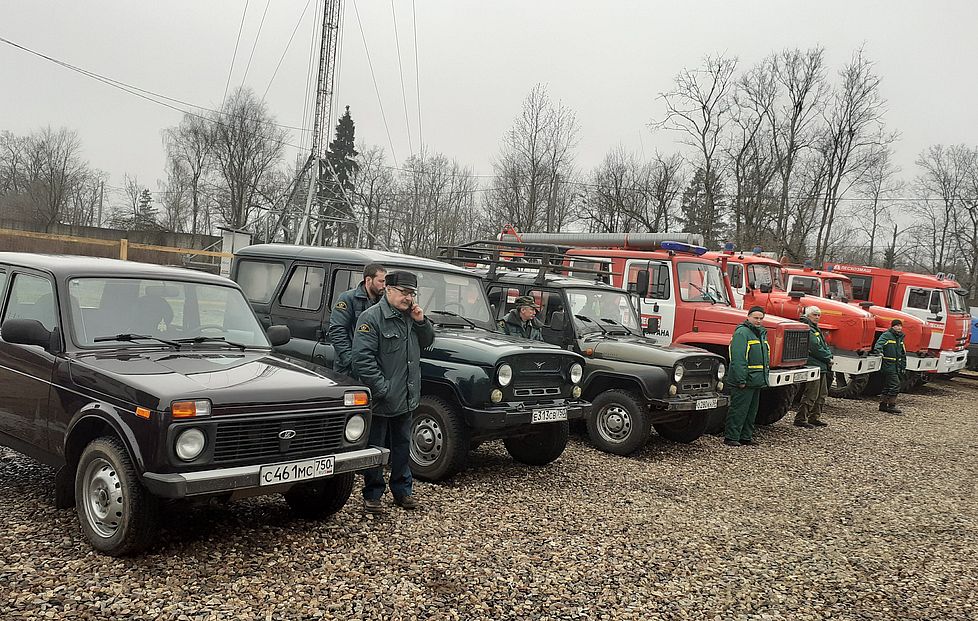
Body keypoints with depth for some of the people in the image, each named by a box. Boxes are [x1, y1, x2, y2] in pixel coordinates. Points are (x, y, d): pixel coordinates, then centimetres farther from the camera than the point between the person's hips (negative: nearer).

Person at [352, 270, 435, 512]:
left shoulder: (410, 316, 10)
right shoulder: (372, 317, -14)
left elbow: (427, 342, 18)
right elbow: (363, 358, -20)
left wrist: (421, 321, -2)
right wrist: (383, 390, -23)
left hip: (406, 399, 7)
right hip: (380, 401, -7)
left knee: (402, 446, 17)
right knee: (376, 448, 5)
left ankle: (403, 491, 28)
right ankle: (372, 495, 16)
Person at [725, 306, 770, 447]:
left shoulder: (762, 333, 17)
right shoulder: (742, 333, -14)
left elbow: (766, 357, 25)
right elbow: (738, 358, -21)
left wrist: (765, 376, 18)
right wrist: (741, 380, -25)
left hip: (757, 381, 10)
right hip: (744, 381, -10)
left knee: (752, 410, 14)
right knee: (738, 410, -6)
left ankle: (746, 436, 23)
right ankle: (731, 437, -1)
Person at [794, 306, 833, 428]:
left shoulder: (815, 329, 20)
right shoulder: (807, 329, -14)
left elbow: (823, 345, 20)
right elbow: (815, 348, -19)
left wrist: (829, 356, 1)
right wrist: (828, 358, -9)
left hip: (822, 367, 11)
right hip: (813, 366, -11)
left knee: (822, 394, 16)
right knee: (811, 395, -10)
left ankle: (815, 417, 24)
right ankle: (800, 419, -5)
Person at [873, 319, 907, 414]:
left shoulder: (900, 338, 18)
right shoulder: (886, 335, -7)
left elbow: (903, 354, 24)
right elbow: (878, 344, -23)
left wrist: (903, 367, 21)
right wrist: (879, 352, -43)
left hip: (897, 366, 8)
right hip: (888, 366, -8)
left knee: (887, 386, 12)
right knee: (895, 385, -12)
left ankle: (883, 405, 19)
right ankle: (891, 406, -6)